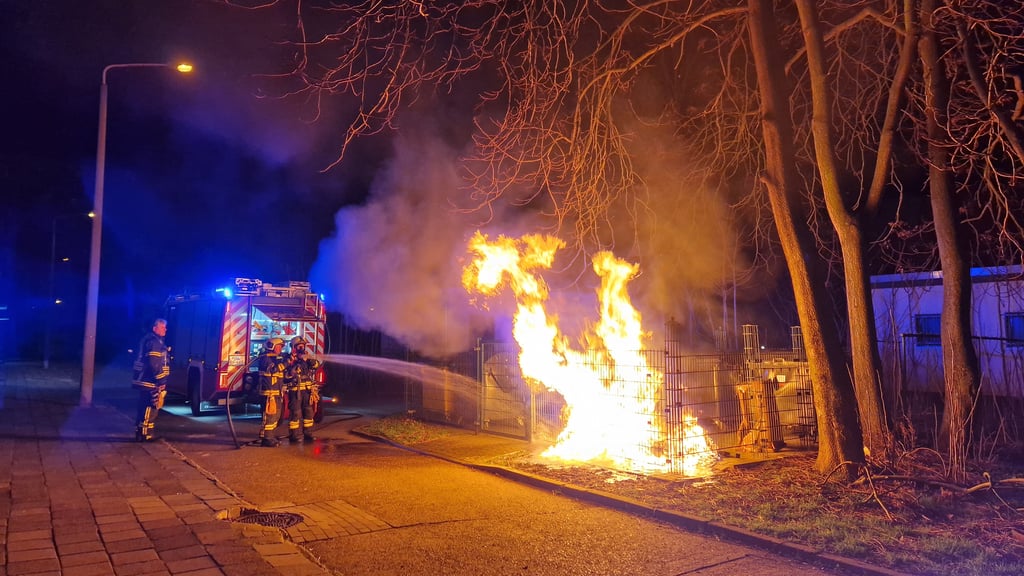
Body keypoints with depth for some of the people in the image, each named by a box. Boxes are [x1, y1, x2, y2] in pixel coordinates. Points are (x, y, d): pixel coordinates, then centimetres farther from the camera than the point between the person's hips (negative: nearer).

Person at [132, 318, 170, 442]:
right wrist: (161, 381, -20)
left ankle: (140, 432, 24)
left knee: (144, 407, 16)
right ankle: (145, 434, -4)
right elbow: (154, 364, -23)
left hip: (144, 381, 11)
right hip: (151, 382, -11)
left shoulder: (149, 340, 18)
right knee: (151, 408, -7)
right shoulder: (155, 342, -16)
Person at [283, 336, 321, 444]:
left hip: (307, 390, 6)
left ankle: (307, 433, 18)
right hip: (295, 390, -6)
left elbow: (316, 365, -1)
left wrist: (310, 358, -17)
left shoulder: (306, 358, 13)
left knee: (308, 412, 9)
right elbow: (287, 375, -15)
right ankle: (294, 435, 2)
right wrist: (298, 363, -24)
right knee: (296, 413, -5)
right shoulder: (290, 359, -5)